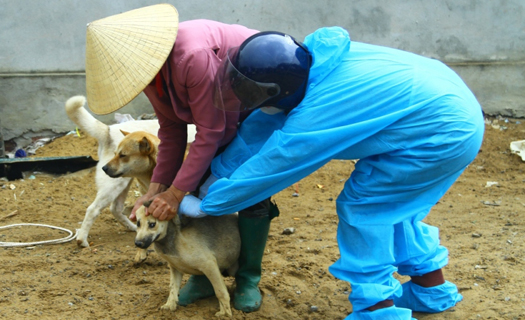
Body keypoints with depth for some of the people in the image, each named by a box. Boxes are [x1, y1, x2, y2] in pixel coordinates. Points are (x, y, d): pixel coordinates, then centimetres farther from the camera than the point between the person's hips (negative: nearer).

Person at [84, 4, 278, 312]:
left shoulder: (193, 57, -40)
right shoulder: (150, 67, -13)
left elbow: (210, 132, -33)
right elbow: (172, 131, -5)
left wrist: (177, 192, -27)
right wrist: (156, 189, -12)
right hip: (223, 108, 8)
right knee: (200, 186, 0)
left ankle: (248, 281, 5)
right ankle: (205, 276, 12)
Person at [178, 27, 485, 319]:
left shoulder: (313, 118, -26)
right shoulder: (307, 60, -4)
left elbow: (262, 172, -14)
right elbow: (262, 125, 7)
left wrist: (206, 204, 0)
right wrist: (219, 171, 11)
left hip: (444, 136, -9)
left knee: (363, 207, -1)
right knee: (391, 203, 21)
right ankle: (431, 289, 35)